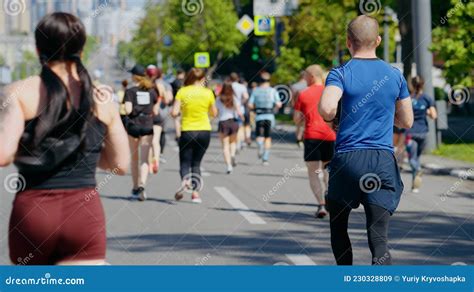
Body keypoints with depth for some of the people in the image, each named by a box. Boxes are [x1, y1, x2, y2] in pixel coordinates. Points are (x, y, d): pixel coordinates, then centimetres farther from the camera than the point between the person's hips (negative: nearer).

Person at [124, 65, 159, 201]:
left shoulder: (130, 91, -4)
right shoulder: (152, 91, 5)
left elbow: (128, 110, -14)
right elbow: (155, 111, 6)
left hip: (133, 126, -1)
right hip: (148, 126, 1)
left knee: (134, 158, 14)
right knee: (144, 159, -4)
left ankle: (135, 188, 21)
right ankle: (142, 185, -25)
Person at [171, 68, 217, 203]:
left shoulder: (182, 92, -5)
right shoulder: (208, 93, -1)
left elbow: (174, 113, -11)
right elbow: (214, 113, 9)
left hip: (187, 131, -1)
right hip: (204, 131, 1)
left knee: (185, 162, 6)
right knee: (196, 163, 12)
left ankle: (185, 180, -26)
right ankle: (195, 192, -1)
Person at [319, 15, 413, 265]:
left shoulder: (341, 74, -3)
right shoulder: (395, 75, 7)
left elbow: (326, 109, -22)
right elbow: (407, 122, 14)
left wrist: (330, 117, 0)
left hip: (347, 160, -2)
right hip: (384, 161, 2)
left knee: (339, 228, 19)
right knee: (378, 238, -3)